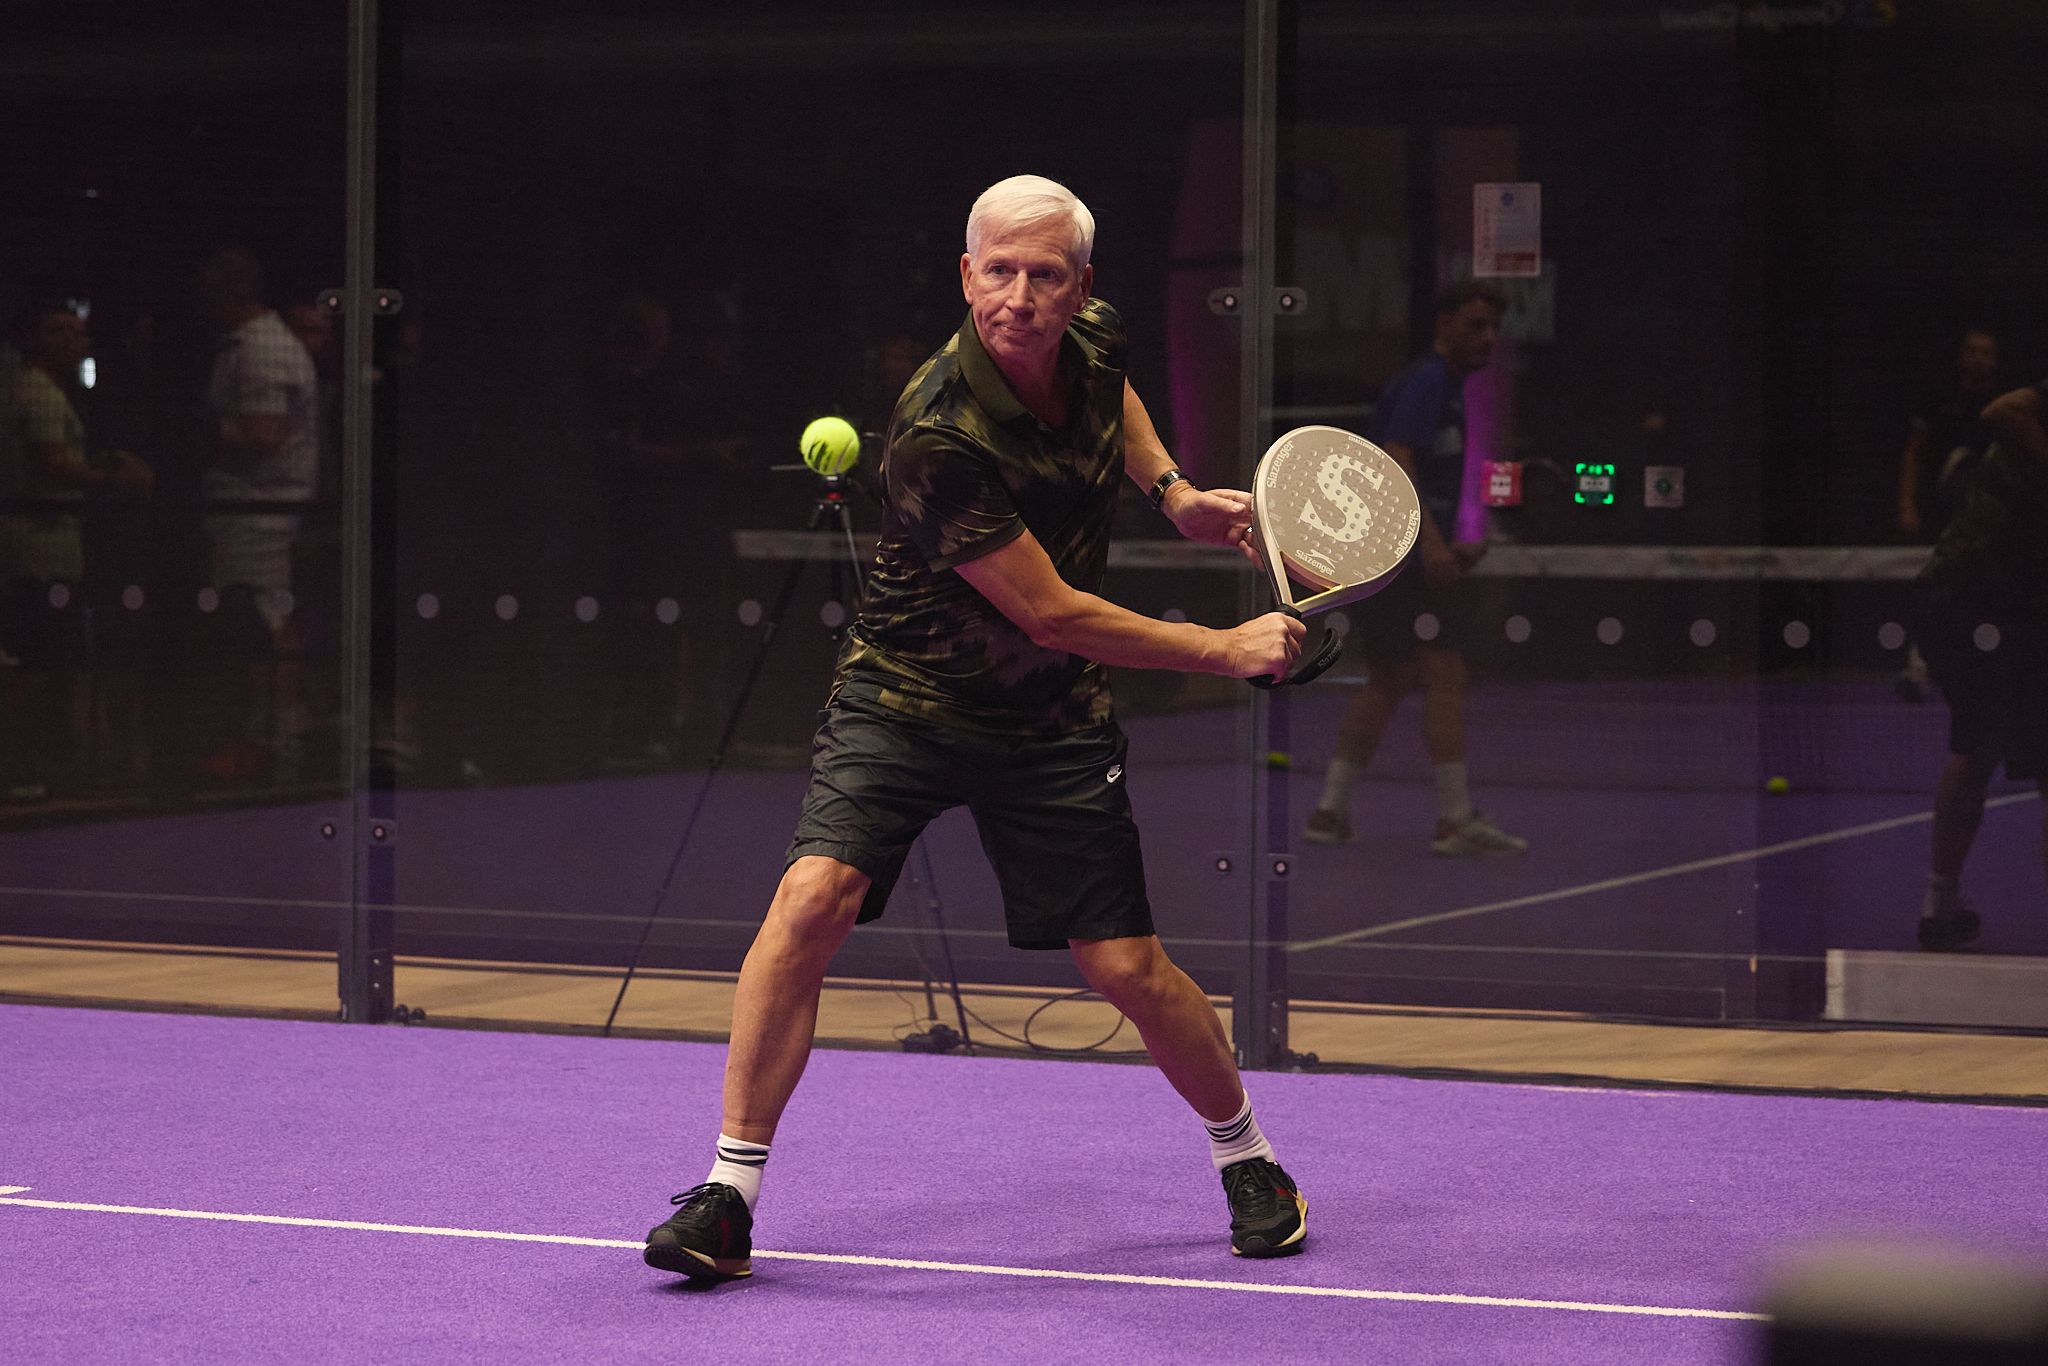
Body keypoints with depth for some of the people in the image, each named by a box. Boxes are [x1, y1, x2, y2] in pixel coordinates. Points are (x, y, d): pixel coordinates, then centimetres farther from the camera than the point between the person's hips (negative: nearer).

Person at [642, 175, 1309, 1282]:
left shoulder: (1094, 339, -9)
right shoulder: (941, 440, -29)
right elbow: (1055, 616, -24)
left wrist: (1172, 490, 5)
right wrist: (1227, 650, -18)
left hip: (1053, 718, 4)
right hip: (907, 695, -4)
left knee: (1125, 965, 2)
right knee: (813, 899, -24)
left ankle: (1245, 1155, 28)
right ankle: (728, 1195, -13)